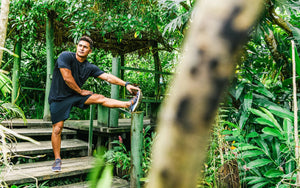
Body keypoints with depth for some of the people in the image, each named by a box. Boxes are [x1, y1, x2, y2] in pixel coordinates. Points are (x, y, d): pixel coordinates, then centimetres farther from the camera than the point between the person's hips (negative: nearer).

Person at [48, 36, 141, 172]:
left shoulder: (90, 67, -2)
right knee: (57, 129, -4)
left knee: (100, 98, -13)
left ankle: (129, 105, -18)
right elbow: (67, 78, -21)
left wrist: (126, 84, -16)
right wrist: (81, 91, -9)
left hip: (75, 95, 4)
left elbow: (107, 77, -7)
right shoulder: (66, 57, -15)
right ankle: (57, 159, 10)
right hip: (59, 98, -4)